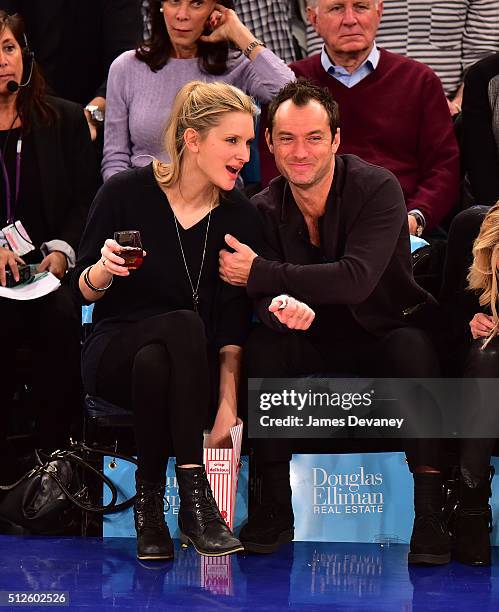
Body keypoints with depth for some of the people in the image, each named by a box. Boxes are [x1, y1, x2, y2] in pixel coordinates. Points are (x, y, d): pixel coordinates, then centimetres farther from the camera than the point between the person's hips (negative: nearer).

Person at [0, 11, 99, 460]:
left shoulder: (66, 120, 13)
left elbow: (87, 196, 9)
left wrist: (63, 249, -8)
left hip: (50, 265, 1)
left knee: (60, 313, -31)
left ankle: (55, 449, -21)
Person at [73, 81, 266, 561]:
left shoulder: (239, 216, -1)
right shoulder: (126, 193, -7)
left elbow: (233, 322, -4)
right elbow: (83, 290, 0)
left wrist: (228, 400, -17)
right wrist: (104, 269, -24)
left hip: (191, 367, 2)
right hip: (114, 352, -1)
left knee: (154, 364, -36)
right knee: (184, 324, -35)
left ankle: (150, 500, -23)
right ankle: (194, 495, -31)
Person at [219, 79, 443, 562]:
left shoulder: (377, 189, -17)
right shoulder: (265, 209, -4)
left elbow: (356, 280, -29)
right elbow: (261, 300, -11)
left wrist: (259, 273, -28)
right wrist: (281, 308, -38)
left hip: (384, 335, -3)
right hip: (314, 341, 4)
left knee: (412, 350, -36)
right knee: (260, 347, -26)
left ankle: (432, 508, -26)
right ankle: (274, 509, -17)